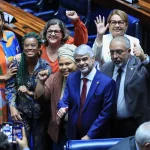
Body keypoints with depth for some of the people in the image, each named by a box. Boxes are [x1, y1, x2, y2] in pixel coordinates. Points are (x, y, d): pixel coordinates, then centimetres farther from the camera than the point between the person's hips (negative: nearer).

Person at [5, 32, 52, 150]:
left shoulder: (45, 66, -9)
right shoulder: (17, 64, -7)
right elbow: (10, 87, -4)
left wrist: (29, 93, -17)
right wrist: (12, 107, -14)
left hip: (40, 112, 0)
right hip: (21, 112, 1)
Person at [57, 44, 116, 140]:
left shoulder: (107, 82, -15)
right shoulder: (71, 78, 1)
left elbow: (106, 112, -14)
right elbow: (65, 100, 4)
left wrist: (89, 135, -16)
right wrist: (62, 108, -20)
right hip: (73, 135, 4)